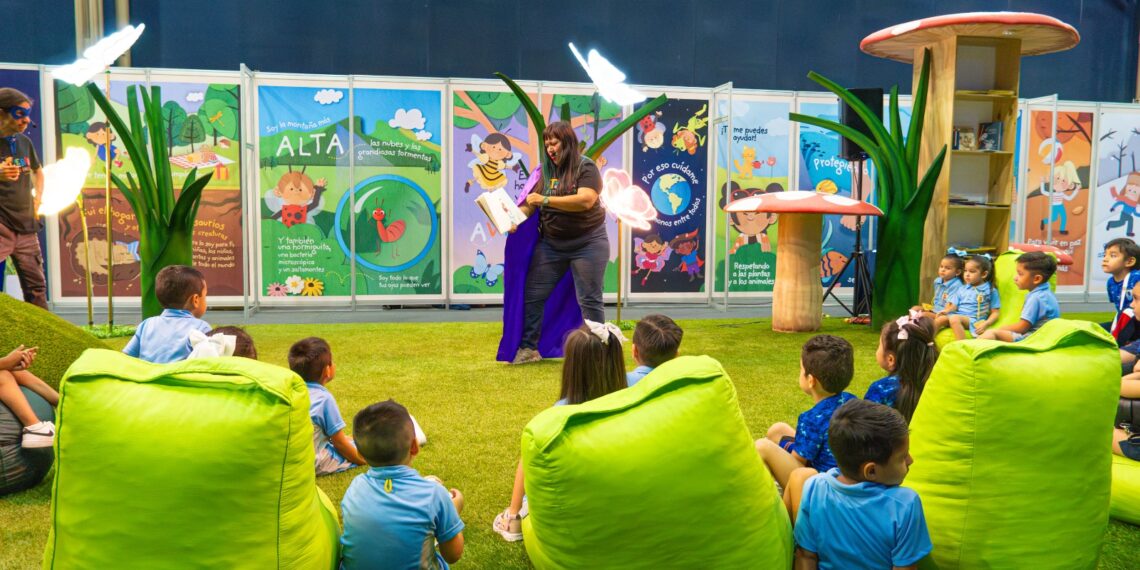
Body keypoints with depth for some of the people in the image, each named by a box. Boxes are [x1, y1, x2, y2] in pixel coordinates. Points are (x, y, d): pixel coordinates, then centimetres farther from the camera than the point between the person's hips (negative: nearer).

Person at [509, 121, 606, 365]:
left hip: (587, 243, -5)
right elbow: (533, 202, 7)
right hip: (550, 244, 5)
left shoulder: (586, 167, -10)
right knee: (533, 295, 4)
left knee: (589, 300, 2)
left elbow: (586, 200, -25)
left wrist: (546, 200, -27)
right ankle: (528, 348, 15)